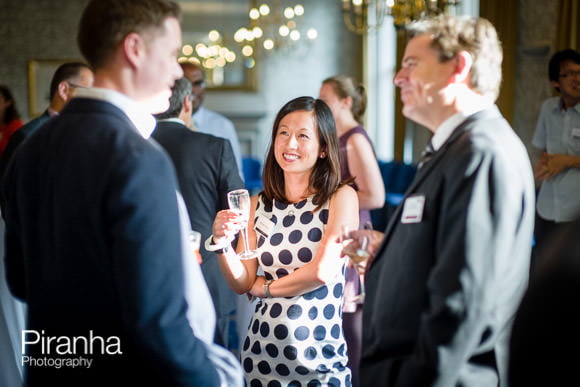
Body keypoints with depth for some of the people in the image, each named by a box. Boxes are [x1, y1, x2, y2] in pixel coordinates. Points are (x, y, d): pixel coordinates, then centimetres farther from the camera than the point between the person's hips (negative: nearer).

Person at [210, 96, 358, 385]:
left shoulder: (341, 197, -6)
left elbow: (324, 271, -16)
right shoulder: (258, 204, 4)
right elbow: (241, 284, 3)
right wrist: (221, 242, -14)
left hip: (318, 357, -3)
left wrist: (264, 288, -3)